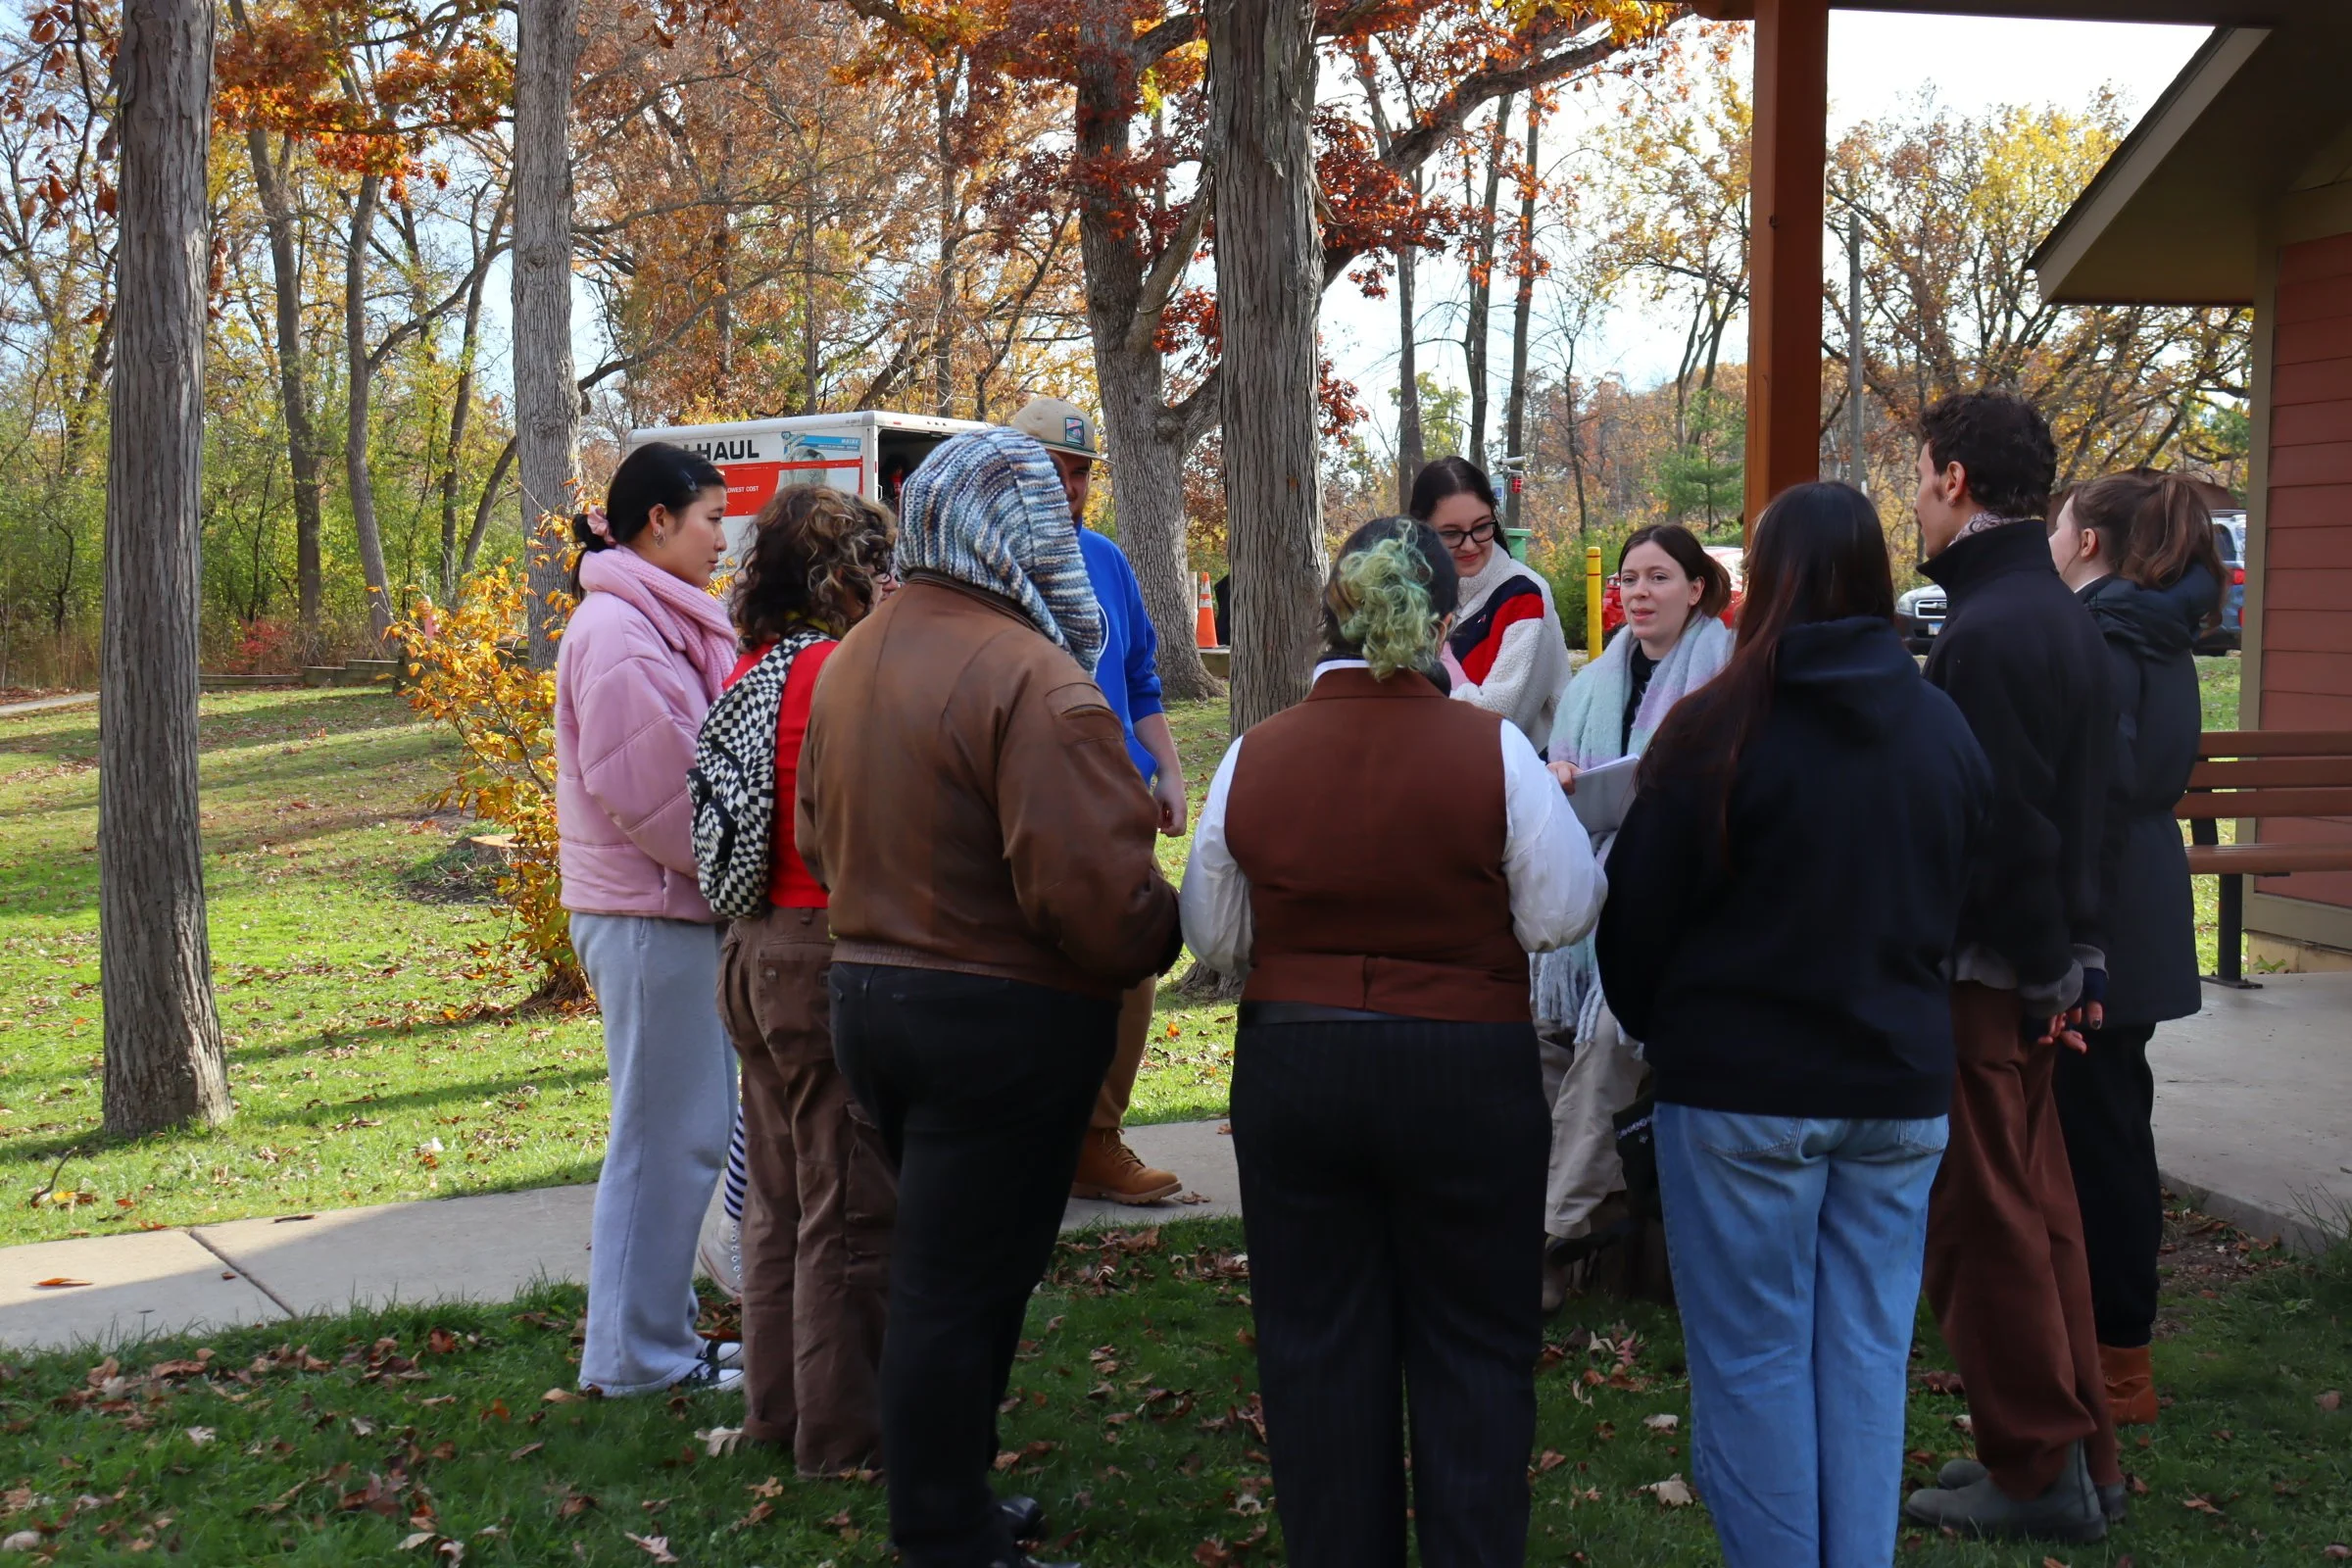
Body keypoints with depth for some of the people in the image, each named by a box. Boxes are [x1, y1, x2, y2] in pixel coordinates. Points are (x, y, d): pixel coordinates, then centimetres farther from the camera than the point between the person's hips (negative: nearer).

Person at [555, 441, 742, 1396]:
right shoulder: (618, 630, -15)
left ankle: (657, 1332, 25)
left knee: (685, 1127, 15)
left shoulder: (659, 623, 16)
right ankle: (637, 1353, 7)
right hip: (648, 914, -10)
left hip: (681, 905, 10)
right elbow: (643, 787, -20)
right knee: (669, 1130, -3)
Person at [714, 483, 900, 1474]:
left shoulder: (750, 674, 9)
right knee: (850, 1207, 1)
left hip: (754, 952, 9)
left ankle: (777, 1404, 30)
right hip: (831, 956, -9)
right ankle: (845, 1433, 10)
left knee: (778, 1196, 19)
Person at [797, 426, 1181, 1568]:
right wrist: (1162, 938, -7)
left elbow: (819, 838, 16)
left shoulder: (853, 659, 8)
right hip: (1004, 1019, -8)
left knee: (935, 1268, 21)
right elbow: (1096, 888, -25)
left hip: (868, 992, 9)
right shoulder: (1031, 679, -21)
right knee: (963, 1289, 2)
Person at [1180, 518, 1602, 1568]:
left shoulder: (1251, 759, -5)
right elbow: (1564, 913, -6)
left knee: (1318, 1349, 14)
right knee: (1474, 1346, 12)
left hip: (1289, 1070, 2)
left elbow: (1215, 941, 4)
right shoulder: (1493, 751, -13)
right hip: (1467, 1075, -2)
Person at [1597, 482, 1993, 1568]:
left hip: (1743, 1085, -4)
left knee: (1754, 1359, 7)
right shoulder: (1943, 728, 1)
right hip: (1900, 1082, 5)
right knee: (1868, 1354, 12)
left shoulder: (1716, 728, -14)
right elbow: (1961, 902, 13)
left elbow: (1638, 916, -7)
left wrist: (1651, 1025, 11)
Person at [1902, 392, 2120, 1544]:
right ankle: (2080, 1457, 27)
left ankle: (2038, 1471, 9)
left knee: (1983, 1227, 1)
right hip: (2040, 966, 10)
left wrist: (2040, 974, -15)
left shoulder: (1984, 634, -20)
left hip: (1982, 973, -10)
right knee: (2035, 1210, 17)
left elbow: (2005, 828, -22)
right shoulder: (2061, 616, 12)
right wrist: (2059, 966, 16)